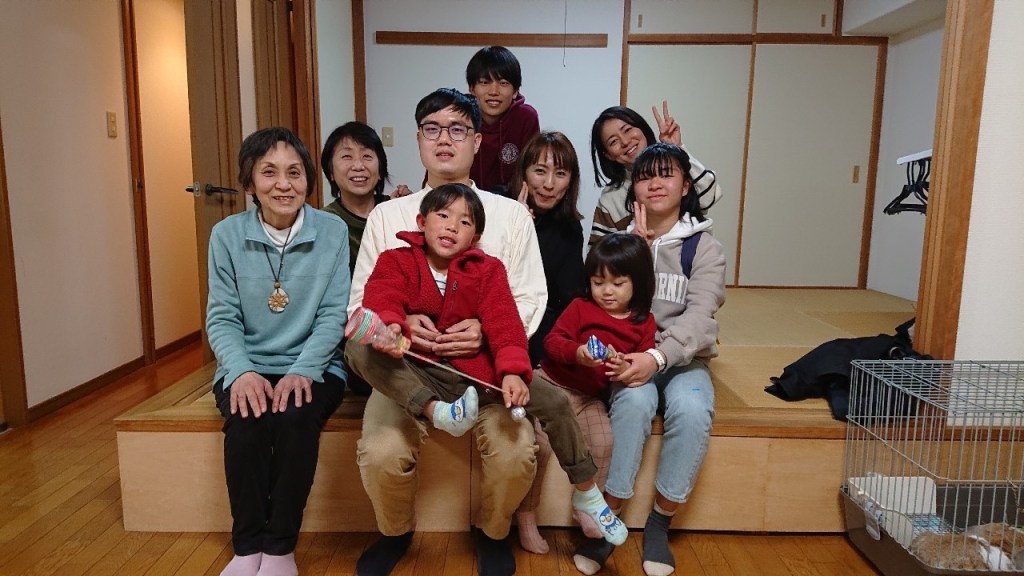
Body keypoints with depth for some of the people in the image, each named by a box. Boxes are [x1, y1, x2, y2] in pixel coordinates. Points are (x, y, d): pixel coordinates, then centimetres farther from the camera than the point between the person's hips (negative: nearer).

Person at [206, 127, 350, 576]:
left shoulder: (332, 231, -3)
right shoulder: (226, 234, 0)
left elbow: (333, 315, -7)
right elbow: (222, 318, -2)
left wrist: (303, 371, -21)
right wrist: (241, 372, -20)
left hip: (313, 366, -1)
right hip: (247, 367, 1)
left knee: (296, 417, -30)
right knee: (246, 421, -28)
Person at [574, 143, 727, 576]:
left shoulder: (704, 247, 3)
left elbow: (699, 314, -13)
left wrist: (658, 357, -29)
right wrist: (638, 246, -9)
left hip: (682, 358, 0)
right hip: (629, 353, 0)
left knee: (692, 410, -32)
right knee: (634, 401, -33)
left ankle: (659, 524, -11)